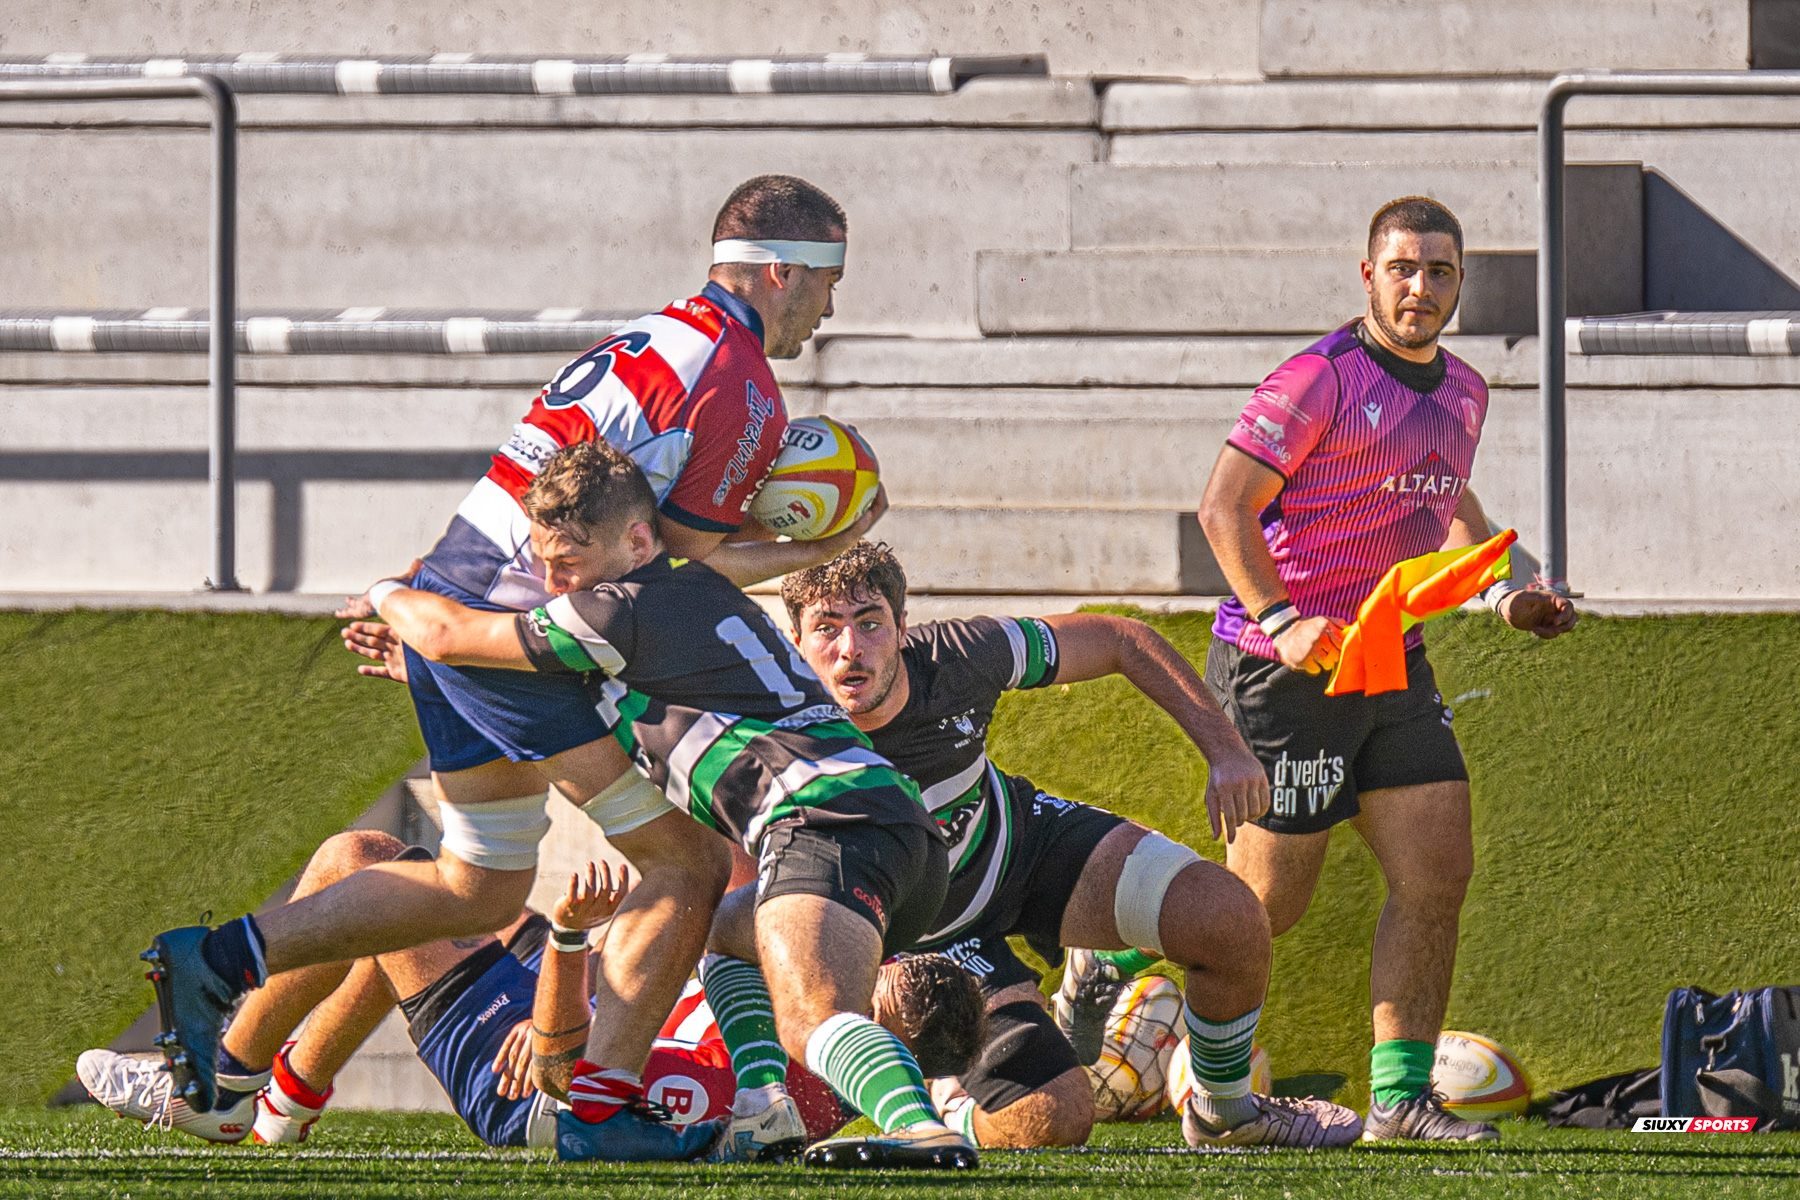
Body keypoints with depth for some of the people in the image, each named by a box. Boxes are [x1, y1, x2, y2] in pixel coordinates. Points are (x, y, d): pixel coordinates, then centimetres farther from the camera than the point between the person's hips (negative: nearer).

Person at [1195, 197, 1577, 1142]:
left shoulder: (1461, 391, 11)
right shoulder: (1320, 379, -14)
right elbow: (1223, 508, -18)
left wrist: (1503, 595, 17)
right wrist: (1281, 620, -28)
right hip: (1291, 665, -8)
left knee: (1438, 871, -2)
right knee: (1265, 903, -3)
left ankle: (1400, 1097, 3)